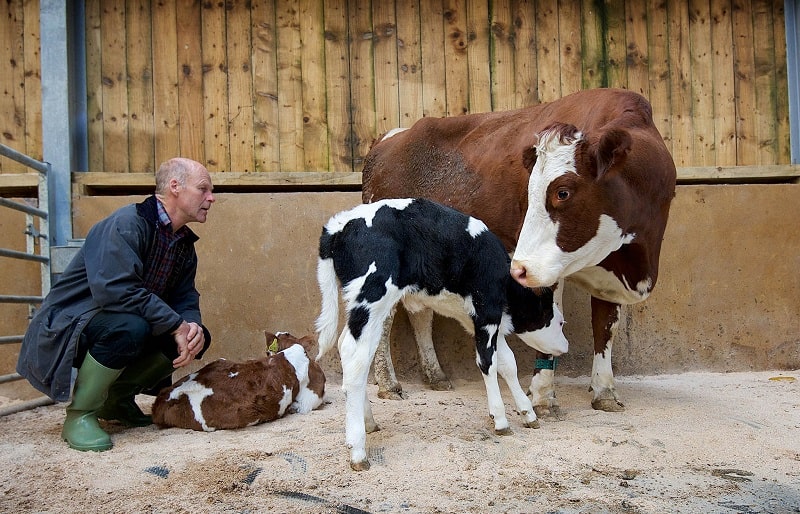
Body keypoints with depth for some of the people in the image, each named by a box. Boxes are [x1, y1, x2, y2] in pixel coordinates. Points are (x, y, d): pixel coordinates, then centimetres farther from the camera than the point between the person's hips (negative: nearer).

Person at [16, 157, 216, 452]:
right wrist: (177, 325, -29)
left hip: (114, 327, 9)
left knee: (194, 334, -6)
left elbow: (186, 299, 6)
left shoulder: (185, 244, 8)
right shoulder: (127, 224, -21)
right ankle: (79, 415, -16)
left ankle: (116, 399, 10)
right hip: (65, 329, -9)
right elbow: (115, 290, -34)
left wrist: (193, 327, -19)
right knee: (129, 326, -37)